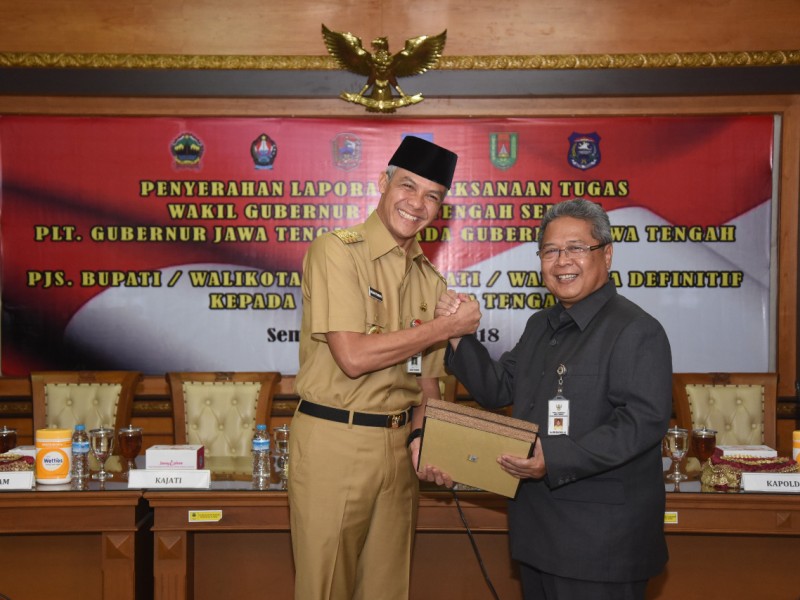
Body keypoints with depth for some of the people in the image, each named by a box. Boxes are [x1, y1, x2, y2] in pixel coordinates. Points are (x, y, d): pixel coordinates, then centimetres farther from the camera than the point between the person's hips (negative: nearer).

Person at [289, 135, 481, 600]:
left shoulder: (430, 280, 10)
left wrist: (421, 436, -6)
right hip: (334, 442, -6)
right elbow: (353, 357, -19)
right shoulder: (336, 251, -9)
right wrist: (446, 326, -11)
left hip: (399, 447, 6)